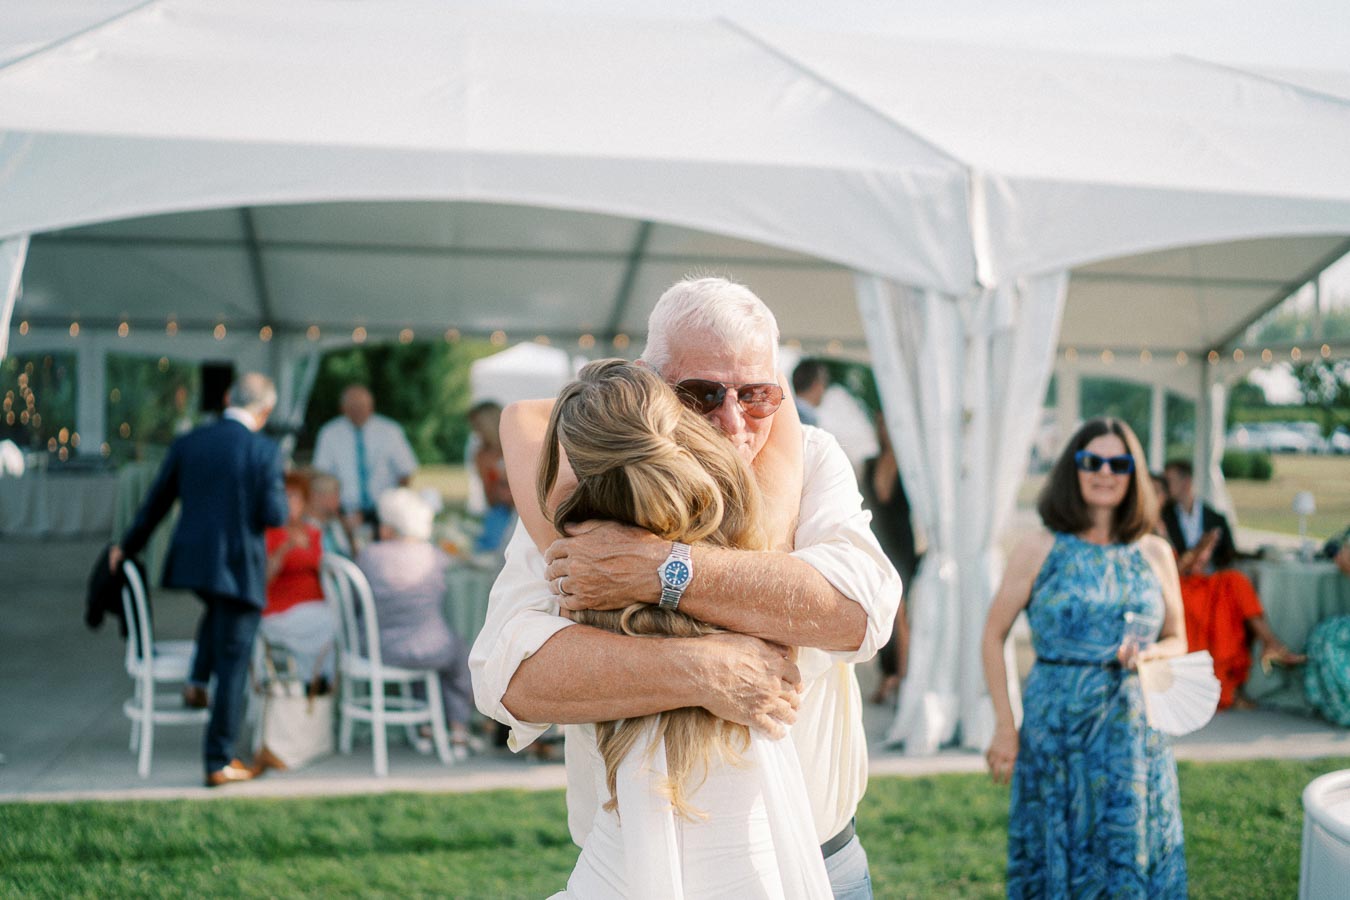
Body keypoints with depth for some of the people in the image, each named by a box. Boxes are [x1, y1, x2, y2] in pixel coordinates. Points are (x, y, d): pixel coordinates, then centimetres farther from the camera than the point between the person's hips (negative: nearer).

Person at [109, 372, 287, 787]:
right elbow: (274, 515, -14)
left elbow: (156, 501, 11)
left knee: (217, 611, 39)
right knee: (232, 664, 4)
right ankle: (219, 762, 9)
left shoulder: (188, 442, 2)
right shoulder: (265, 451, -11)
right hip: (239, 568, -4)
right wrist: (279, 493, 10)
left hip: (191, 562, 5)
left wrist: (127, 546, 25)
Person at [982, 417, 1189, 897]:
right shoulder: (1040, 549, -3)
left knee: (1133, 853, 7)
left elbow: (1177, 641, 14)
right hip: (1056, 726, -2)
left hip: (1135, 728, 2)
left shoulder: (1155, 553, 5)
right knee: (1055, 855, 7)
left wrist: (1148, 655, -9)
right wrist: (1004, 727, -4)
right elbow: (993, 637, 0)